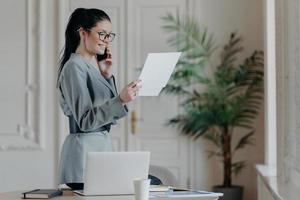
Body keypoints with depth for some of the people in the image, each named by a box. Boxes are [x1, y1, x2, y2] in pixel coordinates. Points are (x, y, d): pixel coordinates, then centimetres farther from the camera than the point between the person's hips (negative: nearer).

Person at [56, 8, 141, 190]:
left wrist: (107, 76, 7)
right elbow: (85, 121, -17)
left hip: (104, 144, 9)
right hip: (84, 149, -9)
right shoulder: (74, 67, -11)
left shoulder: (95, 66, 15)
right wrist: (120, 100, -27)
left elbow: (111, 118, 14)